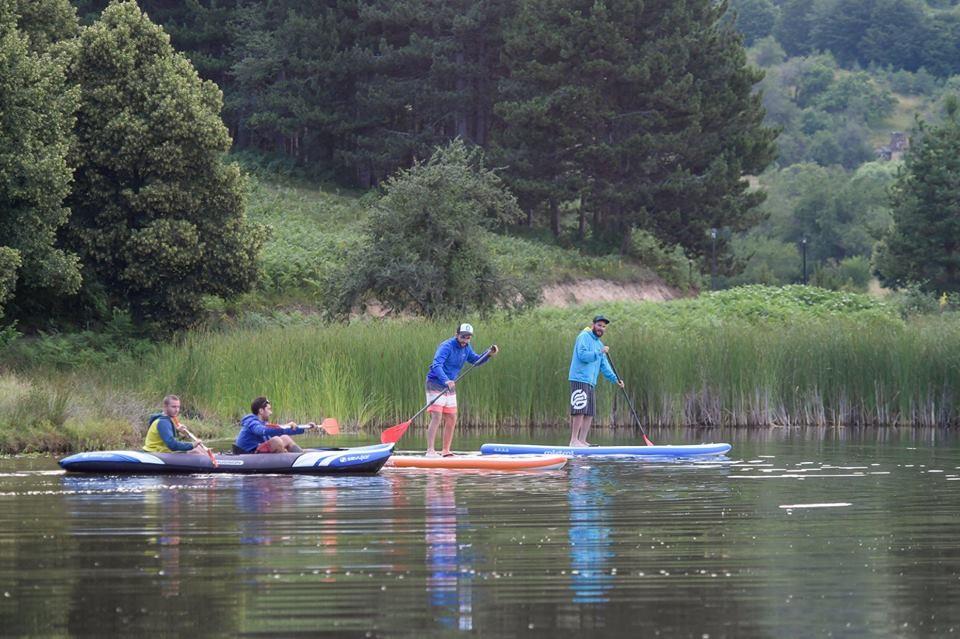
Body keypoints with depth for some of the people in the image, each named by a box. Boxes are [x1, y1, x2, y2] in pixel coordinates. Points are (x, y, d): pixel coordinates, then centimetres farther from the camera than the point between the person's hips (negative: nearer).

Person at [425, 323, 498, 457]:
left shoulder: (466, 348, 7)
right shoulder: (446, 346, -19)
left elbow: (476, 361, 20)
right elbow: (436, 365, -31)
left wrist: (489, 354, 1)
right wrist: (446, 380, -46)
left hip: (450, 386, 8)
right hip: (435, 384, -8)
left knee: (451, 419, 9)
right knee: (437, 417, -17)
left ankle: (445, 451, 18)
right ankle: (430, 450, -20)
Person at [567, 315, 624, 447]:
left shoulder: (599, 344, 23)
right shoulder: (584, 337, -4)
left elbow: (604, 366, 22)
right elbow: (582, 355, -19)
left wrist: (615, 379, 11)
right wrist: (599, 352, -22)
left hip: (590, 382, 9)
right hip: (580, 379, -9)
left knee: (589, 414, 7)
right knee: (580, 410, -16)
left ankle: (582, 440, 10)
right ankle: (574, 440, -17)